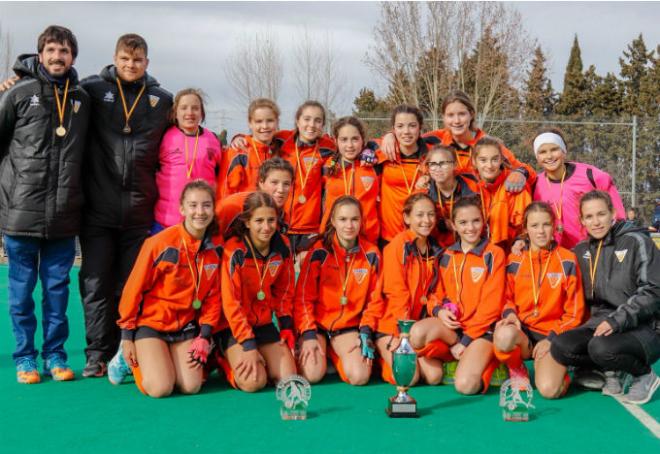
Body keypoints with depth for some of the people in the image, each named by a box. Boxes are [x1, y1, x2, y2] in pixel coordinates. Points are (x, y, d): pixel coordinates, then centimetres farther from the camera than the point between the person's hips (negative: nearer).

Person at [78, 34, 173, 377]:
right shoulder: (93, 89, 4)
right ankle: (97, 354, 12)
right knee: (96, 284, 3)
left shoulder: (162, 100, 10)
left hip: (140, 210, 1)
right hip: (98, 208, -1)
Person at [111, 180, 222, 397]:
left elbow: (213, 297, 6)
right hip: (151, 322, -4)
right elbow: (134, 288, -9)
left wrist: (205, 337, -5)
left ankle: (165, 359, 19)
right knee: (160, 388, -18)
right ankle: (129, 358, 13)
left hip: (185, 326, 4)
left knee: (191, 387, -12)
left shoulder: (214, 250, -1)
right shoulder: (161, 242, -15)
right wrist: (127, 336, -7)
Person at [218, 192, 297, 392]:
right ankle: (227, 363, 10)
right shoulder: (234, 250, -20)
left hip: (264, 323, 5)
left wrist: (286, 328, 3)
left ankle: (261, 362, 22)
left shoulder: (282, 247, -4)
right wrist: (249, 346, -22)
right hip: (234, 325, -5)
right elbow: (230, 302, -19)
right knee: (253, 382, -21)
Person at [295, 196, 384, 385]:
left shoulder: (371, 254, -4)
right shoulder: (320, 251, -11)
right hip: (317, 323, -2)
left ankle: (335, 353, 13)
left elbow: (374, 299, 3)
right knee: (312, 374, -22)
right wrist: (308, 334, -17)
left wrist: (366, 332, -8)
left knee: (360, 376, -19)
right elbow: (303, 296, -9)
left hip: (349, 326, 2)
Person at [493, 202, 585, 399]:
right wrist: (510, 313, -9)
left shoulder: (567, 260, 1)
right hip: (522, 330, 2)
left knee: (549, 390, -27)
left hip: (553, 333, -1)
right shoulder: (514, 261, 6)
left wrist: (552, 338, -11)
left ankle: (558, 369, 12)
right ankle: (517, 370, -2)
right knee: (504, 335, -38)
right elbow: (507, 298, 15)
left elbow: (574, 311, 1)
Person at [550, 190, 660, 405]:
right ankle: (612, 370, 4)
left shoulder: (636, 242, -5)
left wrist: (617, 320, -22)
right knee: (560, 347, -22)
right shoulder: (581, 251, 10)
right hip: (601, 323, 5)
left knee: (602, 348, -35)